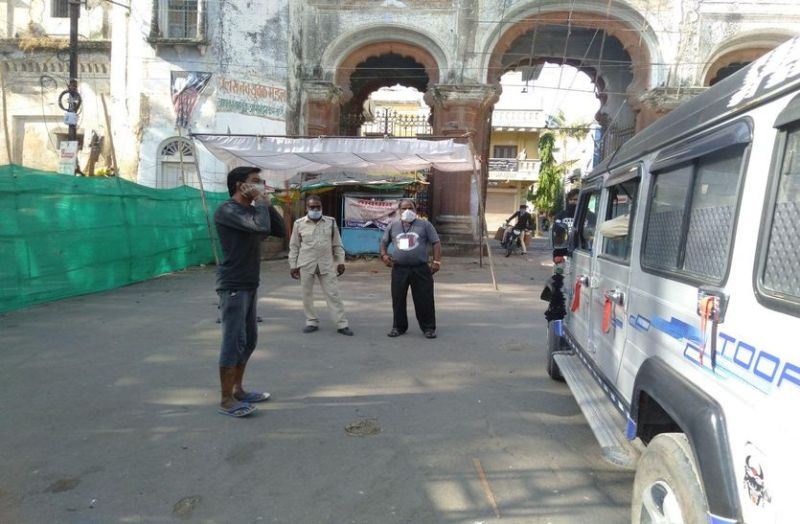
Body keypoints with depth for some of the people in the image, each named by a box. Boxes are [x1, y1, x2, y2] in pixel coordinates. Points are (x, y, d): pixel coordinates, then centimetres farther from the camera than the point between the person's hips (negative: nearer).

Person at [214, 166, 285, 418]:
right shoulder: (227, 210, -14)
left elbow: (279, 230, 13)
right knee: (234, 341, -5)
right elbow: (261, 227, -29)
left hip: (248, 285, 9)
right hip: (233, 286, -9)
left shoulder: (250, 209, 15)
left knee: (249, 340, 15)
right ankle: (226, 400, 5)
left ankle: (238, 390, 27)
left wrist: (265, 203, 6)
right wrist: (261, 201, -12)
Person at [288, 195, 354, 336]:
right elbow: (294, 246, 5)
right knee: (307, 294, 7)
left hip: (326, 265, 0)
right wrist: (293, 265, 3)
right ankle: (312, 322, 22)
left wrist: (341, 261, 3)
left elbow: (337, 244, 8)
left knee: (333, 294, 0)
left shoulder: (331, 222, 3)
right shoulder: (299, 224, 0)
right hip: (306, 265, 0)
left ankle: (342, 324, 4)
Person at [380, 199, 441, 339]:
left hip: (420, 269, -2)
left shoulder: (425, 225, 5)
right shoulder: (393, 226, 13)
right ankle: (398, 327, 22)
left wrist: (436, 261, -6)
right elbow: (384, 242, 21)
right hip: (399, 269, 2)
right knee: (398, 300, 7)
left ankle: (429, 328, 11)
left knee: (424, 300, 0)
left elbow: (436, 243, 4)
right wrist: (384, 255, 2)